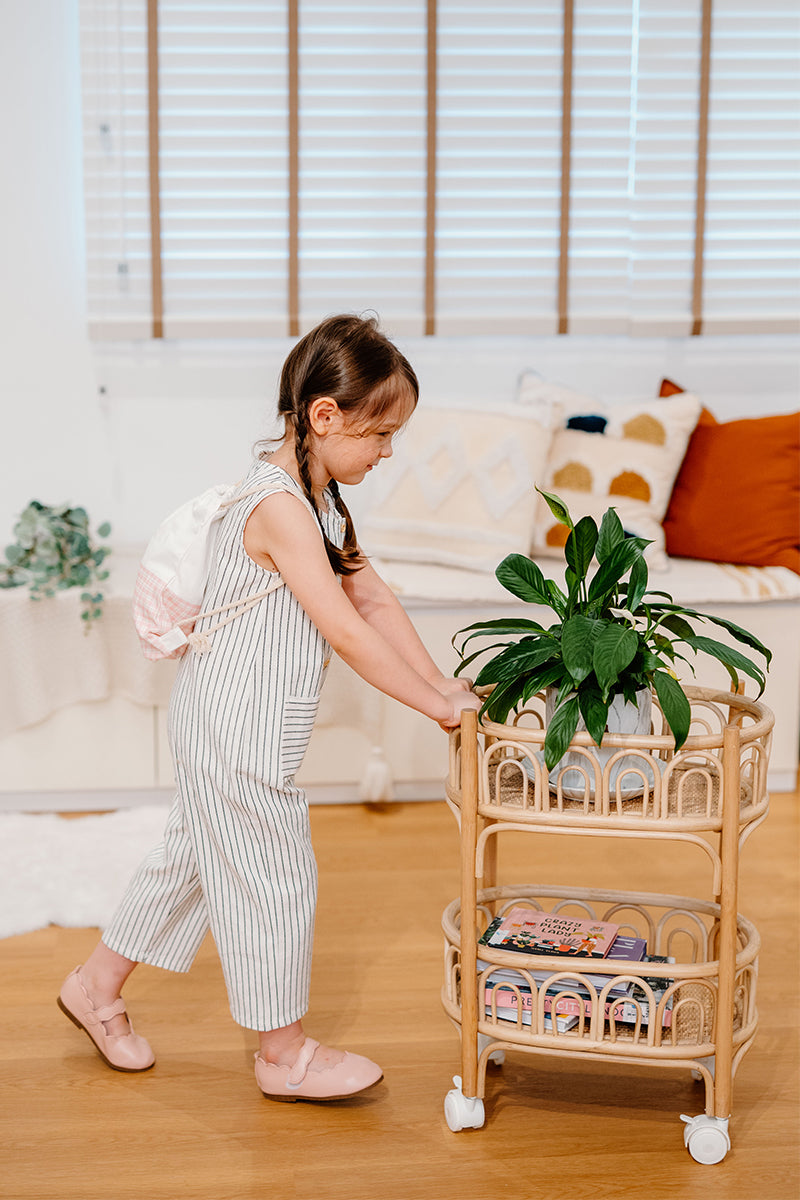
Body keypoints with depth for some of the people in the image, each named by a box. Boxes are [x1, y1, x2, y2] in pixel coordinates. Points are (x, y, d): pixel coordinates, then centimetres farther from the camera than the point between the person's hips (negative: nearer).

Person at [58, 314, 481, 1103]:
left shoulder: (318, 498, 8)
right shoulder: (280, 508, -25)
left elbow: (373, 597, 10)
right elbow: (346, 632, -27)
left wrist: (442, 684, 4)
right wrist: (436, 704, -21)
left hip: (230, 727, 10)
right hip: (237, 733, -10)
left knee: (194, 855, 22)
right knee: (272, 877, 3)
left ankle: (97, 987, 38)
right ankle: (283, 1054, 20)